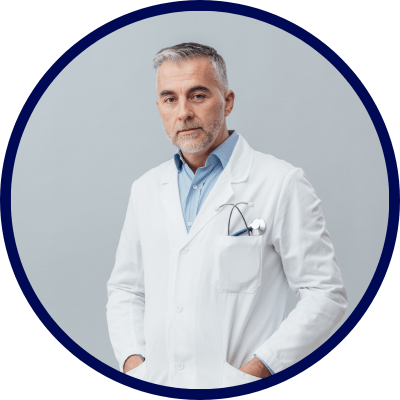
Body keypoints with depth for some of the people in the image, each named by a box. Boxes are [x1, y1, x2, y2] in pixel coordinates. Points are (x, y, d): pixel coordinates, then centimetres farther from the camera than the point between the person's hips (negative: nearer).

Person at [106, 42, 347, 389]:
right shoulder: (145, 190, 12)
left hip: (237, 388, -3)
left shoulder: (283, 184, -4)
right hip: (155, 384, 4)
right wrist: (132, 358, 3)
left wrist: (259, 368, -11)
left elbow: (325, 294, -4)